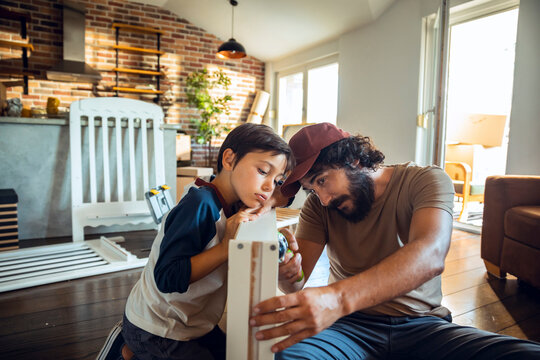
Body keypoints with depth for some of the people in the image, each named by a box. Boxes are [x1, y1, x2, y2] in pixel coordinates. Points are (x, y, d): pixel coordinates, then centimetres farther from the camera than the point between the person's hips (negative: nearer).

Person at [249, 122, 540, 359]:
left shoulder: (427, 180, -8)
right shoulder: (318, 204, 2)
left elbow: (430, 256, -28)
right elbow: (298, 282, -4)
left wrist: (338, 297, -44)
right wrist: (289, 276, -30)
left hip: (421, 324, 0)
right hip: (348, 323, 1)